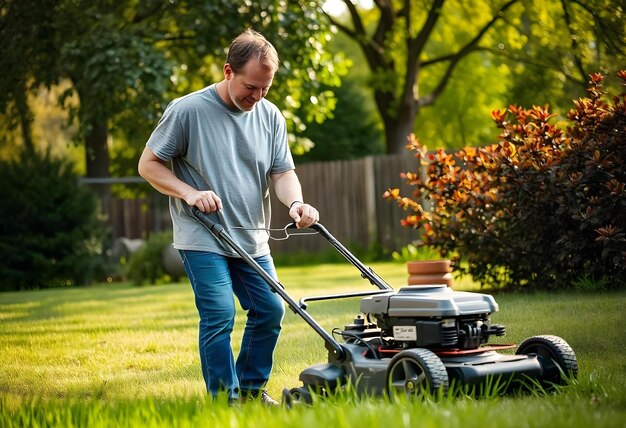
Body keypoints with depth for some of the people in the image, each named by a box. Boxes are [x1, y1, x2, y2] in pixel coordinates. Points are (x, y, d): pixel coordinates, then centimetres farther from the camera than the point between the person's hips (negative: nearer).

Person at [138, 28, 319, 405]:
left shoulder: (271, 116, 4)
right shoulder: (187, 111, -11)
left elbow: (283, 172, 4)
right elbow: (148, 165, -6)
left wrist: (296, 203, -18)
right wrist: (189, 193, -21)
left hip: (253, 240, 6)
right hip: (202, 238, -5)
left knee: (271, 310, 8)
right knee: (219, 316, -12)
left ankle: (252, 388, 26)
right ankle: (225, 399, 1)